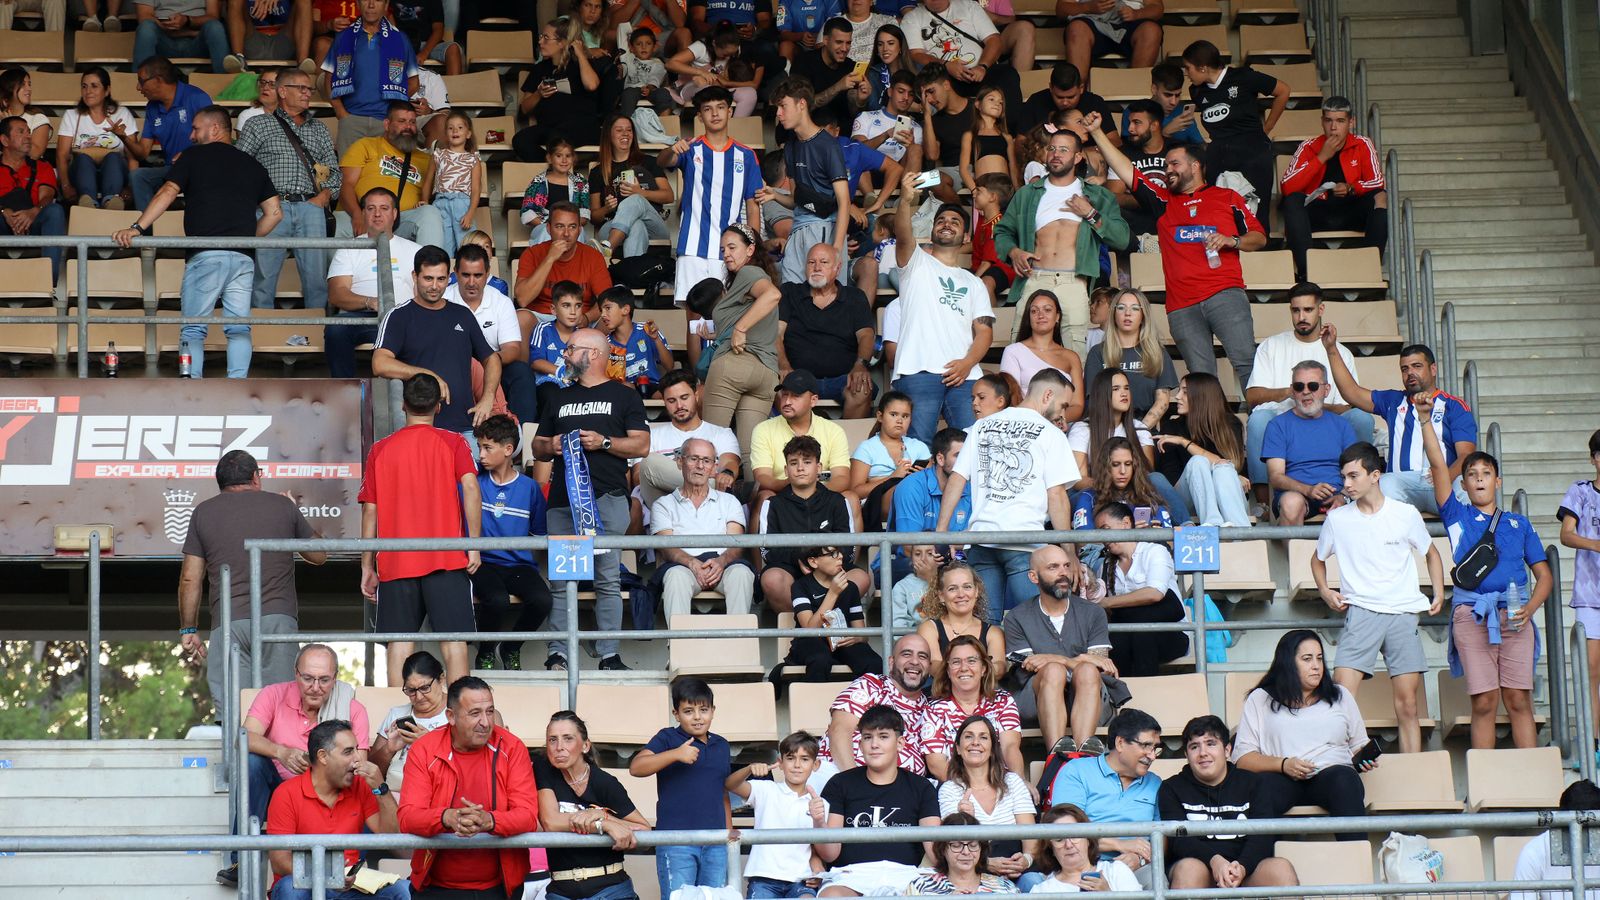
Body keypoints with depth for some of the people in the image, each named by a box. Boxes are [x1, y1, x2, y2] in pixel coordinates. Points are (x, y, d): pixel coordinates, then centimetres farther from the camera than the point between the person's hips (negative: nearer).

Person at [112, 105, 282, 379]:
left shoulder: (194, 156, 8)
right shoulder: (253, 166, 20)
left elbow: (167, 193, -4)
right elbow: (274, 212, 16)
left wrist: (137, 228, -10)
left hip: (205, 255, -4)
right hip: (243, 258, 4)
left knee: (193, 330, -1)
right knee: (239, 328, 5)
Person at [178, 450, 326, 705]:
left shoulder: (204, 513, 12)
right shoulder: (283, 506, 12)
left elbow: (190, 578, 9)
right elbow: (319, 555, 25)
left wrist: (188, 629, 18)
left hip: (228, 623, 0)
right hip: (278, 617, 0)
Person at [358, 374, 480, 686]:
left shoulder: (380, 450, 7)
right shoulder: (452, 443, 4)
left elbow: (370, 511, 6)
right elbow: (470, 488, -10)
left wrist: (367, 568, 11)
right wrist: (474, 545, -7)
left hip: (395, 563, 1)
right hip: (447, 559, -1)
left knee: (399, 642, 2)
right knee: (454, 639, 0)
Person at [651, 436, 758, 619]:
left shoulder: (728, 502, 27)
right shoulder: (664, 505, 21)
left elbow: (736, 545, 10)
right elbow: (667, 547, 4)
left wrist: (721, 561, -15)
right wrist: (692, 563, -19)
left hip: (723, 564, 1)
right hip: (685, 564, -1)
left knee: (741, 572, -34)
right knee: (676, 575, -37)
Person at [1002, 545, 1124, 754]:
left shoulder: (1093, 613, 18)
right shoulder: (1017, 618, 13)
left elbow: (1098, 667, 4)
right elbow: (1025, 673, -1)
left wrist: (1056, 660, -11)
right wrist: (1076, 662, -11)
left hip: (1091, 703, 1)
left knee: (1087, 672, -32)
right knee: (1053, 671, -33)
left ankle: (1084, 750, -56)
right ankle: (1057, 750, -56)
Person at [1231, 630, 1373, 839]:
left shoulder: (1340, 696, 24)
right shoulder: (1260, 700, 14)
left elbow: (1359, 745, 27)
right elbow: (1242, 757, 5)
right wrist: (1283, 764, -11)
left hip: (1330, 770, 2)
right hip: (1282, 777, -1)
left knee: (1345, 781, -35)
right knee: (1261, 786, -36)